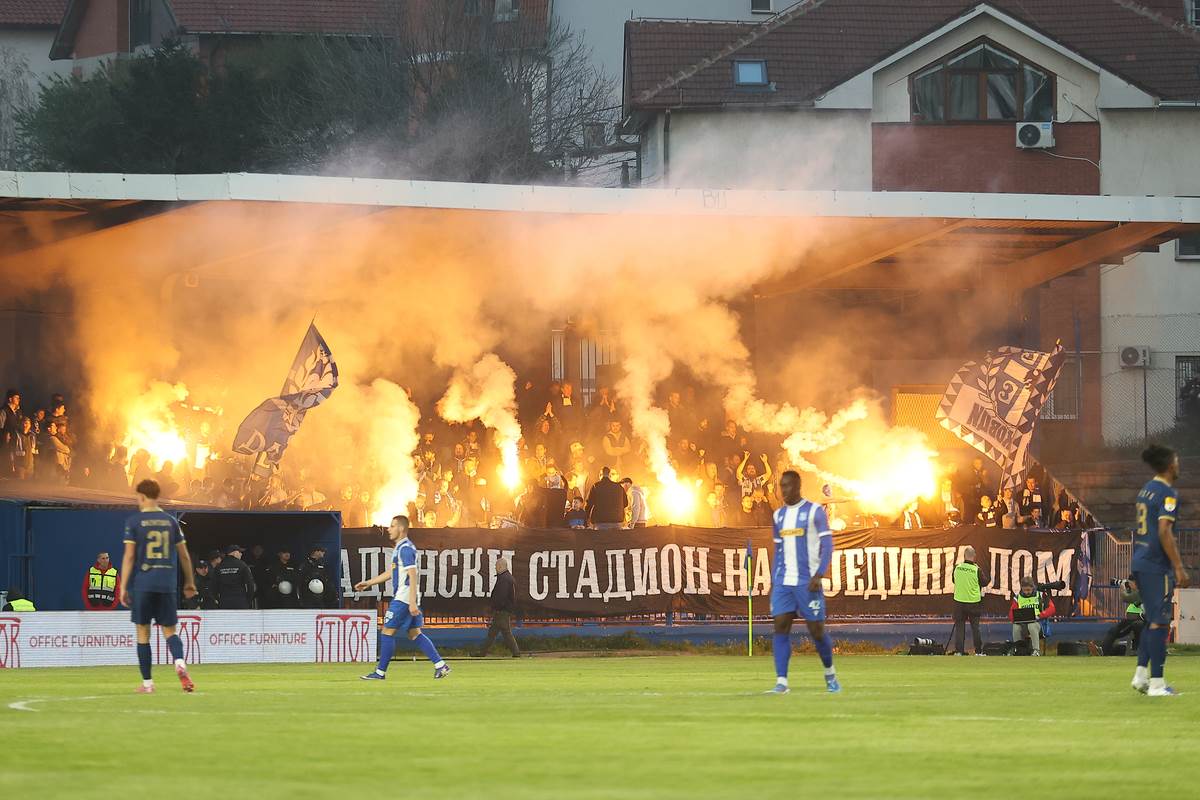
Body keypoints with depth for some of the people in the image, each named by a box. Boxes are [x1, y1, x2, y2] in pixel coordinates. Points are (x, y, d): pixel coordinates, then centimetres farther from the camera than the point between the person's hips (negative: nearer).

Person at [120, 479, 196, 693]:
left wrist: (124, 587, -4)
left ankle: (147, 683, 6)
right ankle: (180, 664, -23)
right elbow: (184, 555, 12)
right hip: (167, 585, 3)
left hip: (142, 584, -3)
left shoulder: (134, 522, -2)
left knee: (143, 633, 7)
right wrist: (189, 583, 24)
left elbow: (129, 556, -7)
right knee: (169, 630, 7)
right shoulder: (170, 521, 9)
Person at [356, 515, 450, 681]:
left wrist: (412, 602, -26)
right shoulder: (400, 548, 17)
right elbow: (391, 572, 28)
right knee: (414, 634, 9)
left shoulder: (405, 549, -15)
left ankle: (380, 672, 2)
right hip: (407, 598, 10)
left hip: (404, 599, -10)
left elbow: (412, 576, -21)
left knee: (387, 632, -3)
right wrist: (368, 583, 30)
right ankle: (440, 665, 5)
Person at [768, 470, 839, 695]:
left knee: (816, 630, 0)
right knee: (781, 627, -9)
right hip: (783, 582, 5)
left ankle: (830, 674, 24)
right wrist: (773, 582, 14)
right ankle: (781, 682, -11)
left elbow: (827, 545, -7)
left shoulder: (814, 511, -3)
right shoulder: (779, 515, 14)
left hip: (807, 583, -5)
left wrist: (819, 575, -18)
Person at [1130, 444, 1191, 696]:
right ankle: (1156, 682, -6)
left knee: (1153, 619, 17)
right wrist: (1179, 567, -19)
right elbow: (1164, 532, -20)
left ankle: (1141, 674, 13)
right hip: (1157, 565, -9)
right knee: (1159, 621, -5)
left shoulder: (1146, 490, 15)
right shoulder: (1168, 493, -12)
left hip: (1139, 562, 9)